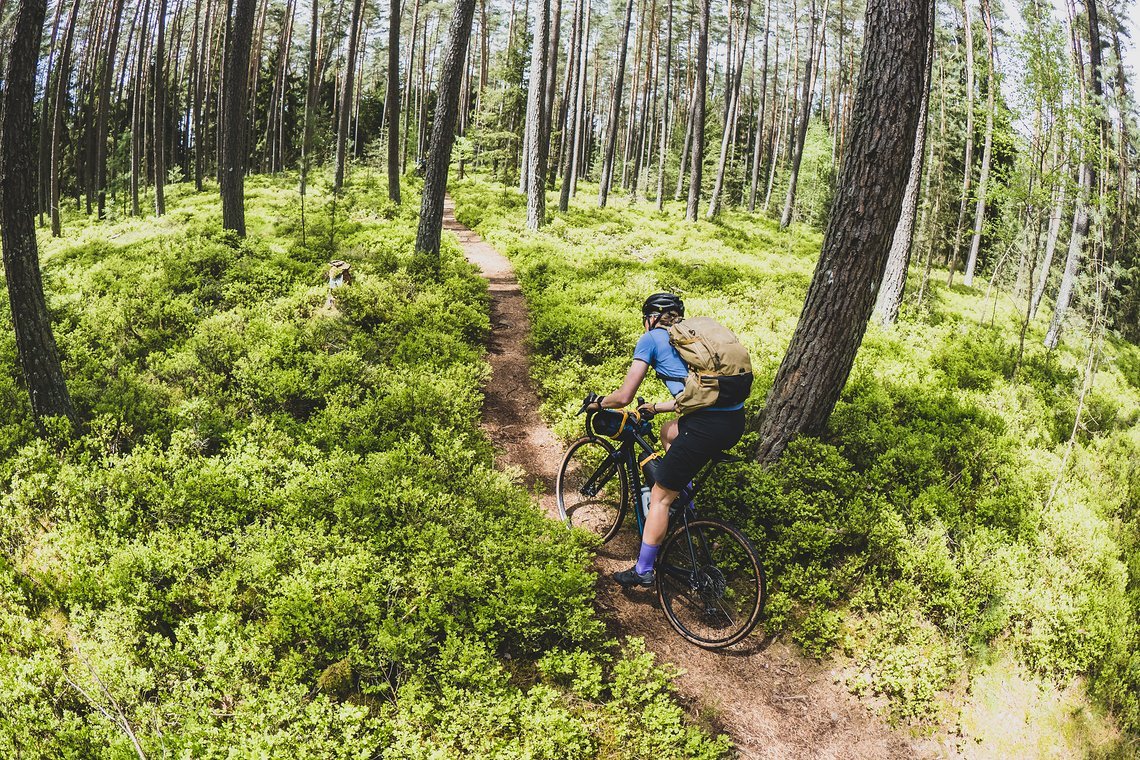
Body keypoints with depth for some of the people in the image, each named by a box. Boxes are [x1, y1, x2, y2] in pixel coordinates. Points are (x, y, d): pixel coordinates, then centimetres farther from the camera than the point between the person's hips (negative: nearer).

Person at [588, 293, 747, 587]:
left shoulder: (651, 339, 7)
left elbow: (624, 396, 4)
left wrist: (599, 403, 23)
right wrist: (654, 407, 44)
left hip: (707, 426, -8)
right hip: (736, 420, 8)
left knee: (660, 497, 8)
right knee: (669, 431, 34)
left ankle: (643, 571, 16)